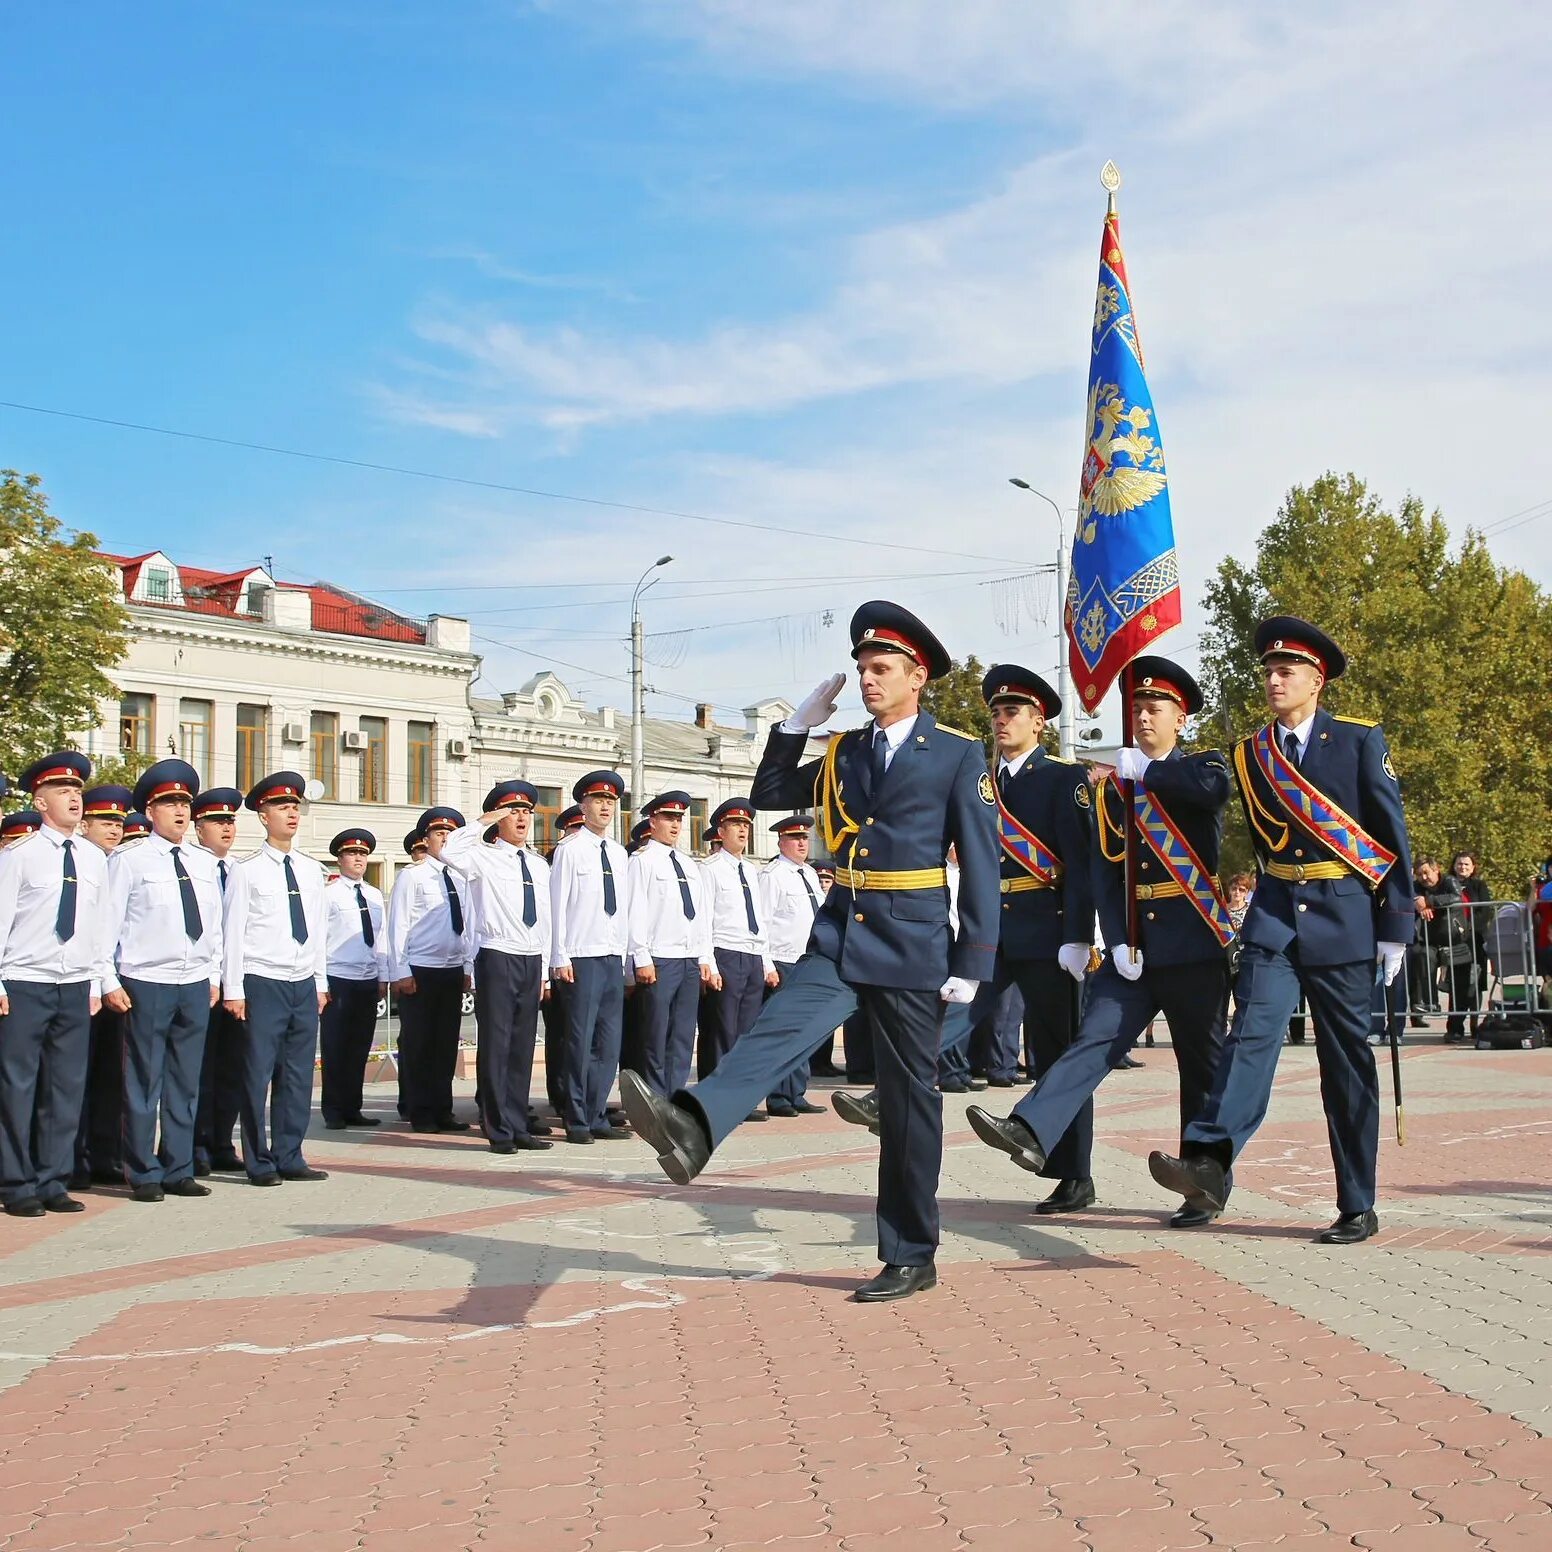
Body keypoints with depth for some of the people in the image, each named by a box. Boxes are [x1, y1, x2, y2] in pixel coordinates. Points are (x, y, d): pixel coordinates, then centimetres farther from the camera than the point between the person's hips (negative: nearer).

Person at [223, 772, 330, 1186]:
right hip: (263, 984, -5)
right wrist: (233, 990, -8)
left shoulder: (311, 870, 12)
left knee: (299, 1075, 7)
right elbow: (233, 932, -5)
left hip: (305, 985, 5)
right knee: (259, 1075, -2)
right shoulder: (246, 871, -4)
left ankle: (290, 1157, 16)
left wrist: (321, 983, 13)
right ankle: (259, 1163, 7)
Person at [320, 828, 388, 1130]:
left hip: (369, 981, 5)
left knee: (360, 1048, 10)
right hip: (338, 980, -5)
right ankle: (333, 1112, 7)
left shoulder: (375, 895, 13)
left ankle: (352, 1109, 18)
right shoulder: (329, 895, -5)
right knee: (335, 1048, 0)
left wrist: (383, 977, 10)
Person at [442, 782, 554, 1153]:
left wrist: (544, 971, 15)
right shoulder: (484, 857, -3)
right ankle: (500, 1131, 3)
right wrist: (483, 823, -16)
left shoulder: (539, 865, 16)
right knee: (496, 1045, -3)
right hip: (497, 959, -6)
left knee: (523, 1047, 9)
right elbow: (450, 852, -25)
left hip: (532, 961, 6)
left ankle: (519, 1126, 16)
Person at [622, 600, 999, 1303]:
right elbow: (769, 795, 20)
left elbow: (980, 862, -5)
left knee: (908, 1099, 2)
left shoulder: (958, 754, -2)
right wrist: (797, 724, 7)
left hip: (913, 945, -4)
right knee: (777, 1031, -22)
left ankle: (911, 1257, 12)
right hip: (839, 933, 4)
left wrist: (972, 964, -10)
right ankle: (692, 1126, -46)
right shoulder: (844, 751, 14)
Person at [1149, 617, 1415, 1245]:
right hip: (1274, 916, 2)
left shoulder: (1361, 741, -1)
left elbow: (1393, 835, -3)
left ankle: (1358, 1208, 10)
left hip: (1344, 918, -2)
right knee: (1252, 1032, -17)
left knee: (1347, 1061, 3)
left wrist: (1395, 928, -5)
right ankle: (1208, 1164, -34)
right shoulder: (1250, 754, 8)